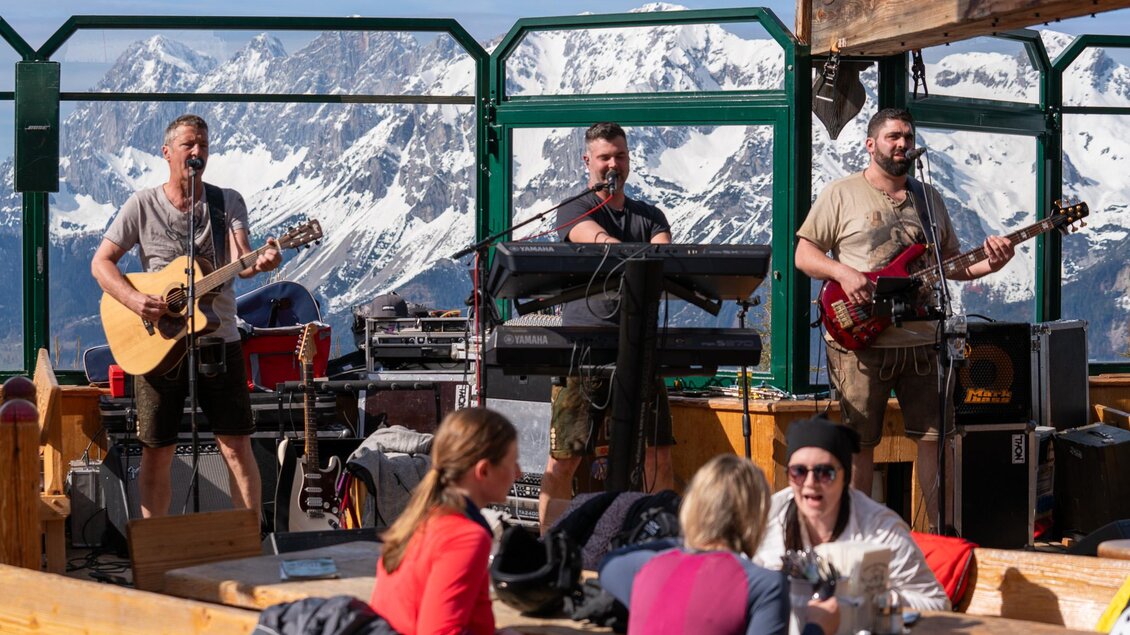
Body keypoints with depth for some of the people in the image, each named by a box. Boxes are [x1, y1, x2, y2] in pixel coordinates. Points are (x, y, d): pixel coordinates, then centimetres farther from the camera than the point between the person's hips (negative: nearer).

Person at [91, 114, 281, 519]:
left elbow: (240, 261, -12)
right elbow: (101, 262, 1)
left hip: (219, 340, 0)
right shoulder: (142, 206, 2)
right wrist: (134, 300, -16)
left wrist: (260, 262, -37)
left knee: (237, 447, -2)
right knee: (157, 451, 4)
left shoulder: (228, 202, 3)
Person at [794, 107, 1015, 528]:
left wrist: (988, 264, -1)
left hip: (921, 340, 4)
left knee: (935, 437, 2)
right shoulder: (841, 195, 1)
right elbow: (803, 253, 0)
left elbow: (951, 265, 18)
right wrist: (842, 272, -18)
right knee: (859, 441, 0)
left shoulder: (930, 199, 16)